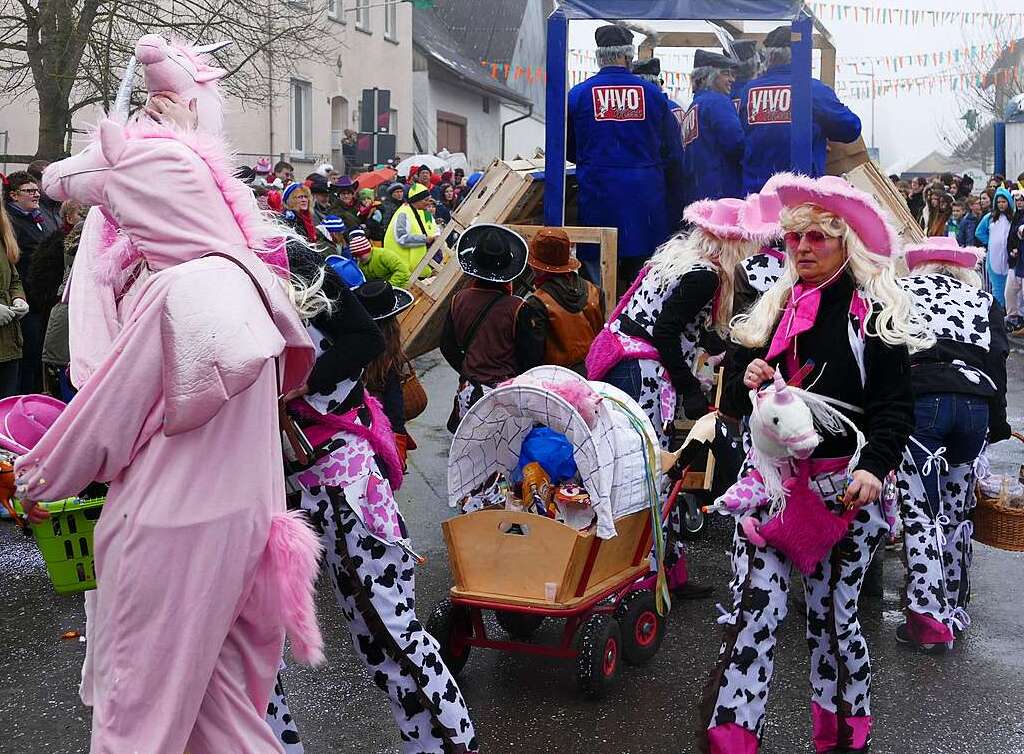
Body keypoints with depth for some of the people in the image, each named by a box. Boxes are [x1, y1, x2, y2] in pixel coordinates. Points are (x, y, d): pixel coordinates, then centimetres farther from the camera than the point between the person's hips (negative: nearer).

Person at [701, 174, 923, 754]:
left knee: (833, 614, 7)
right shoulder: (771, 309, 11)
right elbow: (735, 391, 18)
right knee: (755, 609, -6)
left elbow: (895, 407, -7)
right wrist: (747, 378, -5)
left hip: (843, 486, -3)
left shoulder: (874, 314, -3)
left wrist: (874, 467, -23)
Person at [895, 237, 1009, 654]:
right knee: (957, 510, 14)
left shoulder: (900, 291, 16)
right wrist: (998, 424, 17)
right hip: (976, 406, 3)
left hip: (919, 398, -3)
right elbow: (998, 362, 13)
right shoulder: (982, 300, 21)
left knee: (919, 510, -1)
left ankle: (929, 618, -6)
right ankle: (954, 608, 23)